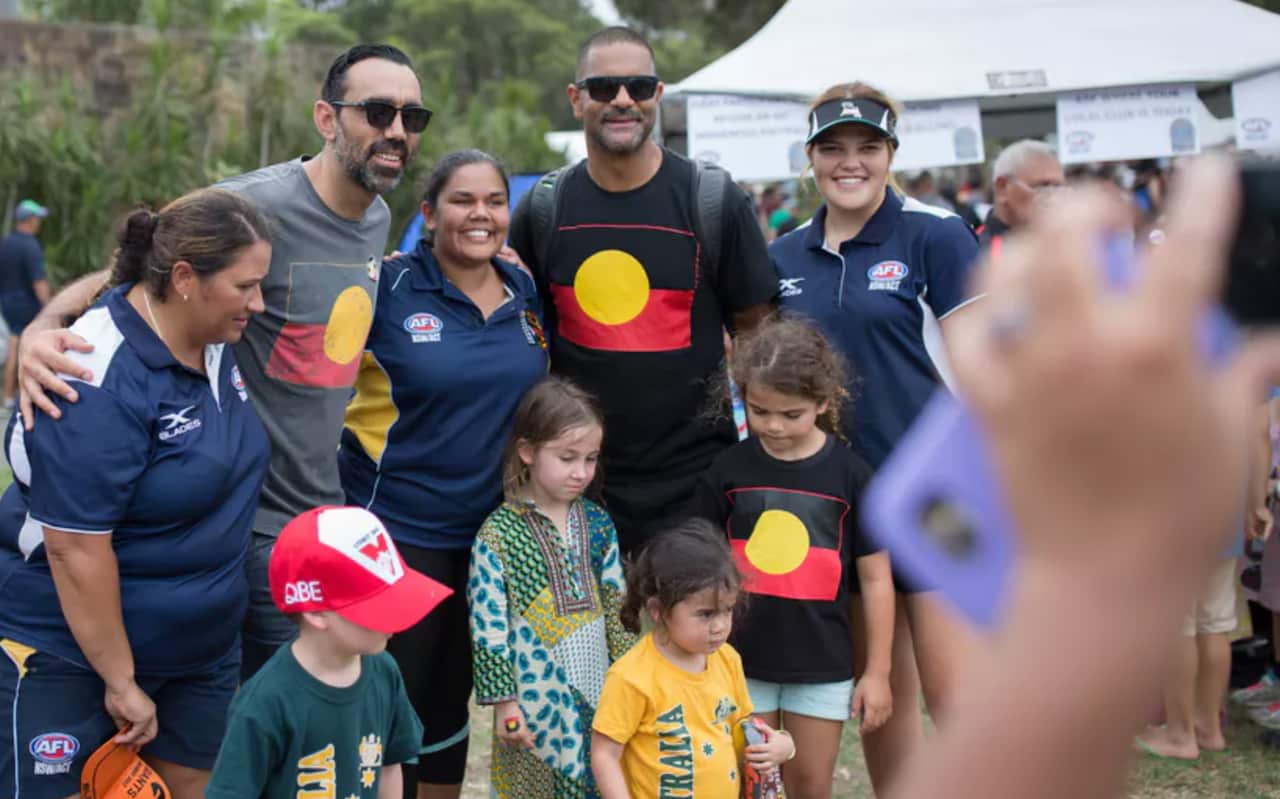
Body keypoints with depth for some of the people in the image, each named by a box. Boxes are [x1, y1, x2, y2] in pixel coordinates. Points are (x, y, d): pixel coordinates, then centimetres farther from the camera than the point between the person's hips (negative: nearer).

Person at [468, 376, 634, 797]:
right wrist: (504, 701, -11)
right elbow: (488, 627, -11)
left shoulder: (597, 523, 5)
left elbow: (616, 608, 11)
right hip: (536, 697, -5)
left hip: (597, 691, 5)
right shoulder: (498, 534, -11)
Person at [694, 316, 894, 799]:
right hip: (742, 658, 1)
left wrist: (877, 672, 0)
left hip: (822, 664, -1)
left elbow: (876, 579, -1)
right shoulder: (727, 472, -3)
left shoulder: (850, 474, -6)